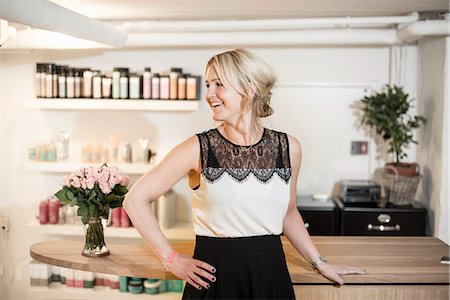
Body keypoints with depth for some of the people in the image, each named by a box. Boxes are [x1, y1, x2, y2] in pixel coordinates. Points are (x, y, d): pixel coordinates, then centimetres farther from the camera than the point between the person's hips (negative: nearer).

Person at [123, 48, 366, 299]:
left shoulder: (288, 148, 0)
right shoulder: (199, 149, -9)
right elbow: (136, 199, -5)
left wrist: (320, 263, 16)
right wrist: (171, 259, -7)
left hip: (271, 277, 3)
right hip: (213, 277, -2)